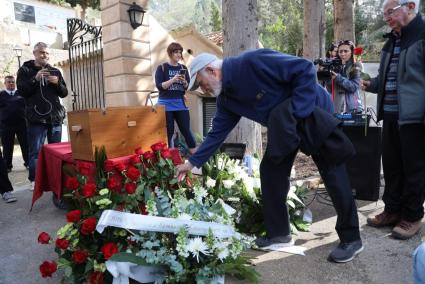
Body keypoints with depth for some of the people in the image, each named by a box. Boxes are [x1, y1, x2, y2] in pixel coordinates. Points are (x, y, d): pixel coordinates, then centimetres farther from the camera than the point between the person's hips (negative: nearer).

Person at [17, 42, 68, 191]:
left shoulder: (55, 71, 13)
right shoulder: (25, 70, 5)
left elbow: (64, 93, 12)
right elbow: (21, 91, -4)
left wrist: (58, 83, -8)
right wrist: (35, 79, -17)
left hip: (55, 117, 3)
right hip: (36, 118, -3)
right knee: (35, 151, -2)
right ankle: (34, 180, 8)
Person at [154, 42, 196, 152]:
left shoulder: (183, 68, 10)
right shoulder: (162, 68, 0)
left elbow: (188, 87, 9)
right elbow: (159, 86, -10)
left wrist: (184, 82, -13)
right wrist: (173, 80, -21)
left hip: (180, 103, 3)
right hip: (166, 104, -3)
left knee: (186, 130, 1)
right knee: (168, 132, 0)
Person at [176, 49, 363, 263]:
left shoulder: (252, 62, -27)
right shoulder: (226, 99, -2)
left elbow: (305, 69, -26)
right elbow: (217, 133, 4)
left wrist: (296, 113, -26)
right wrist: (193, 162, 4)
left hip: (312, 111, -7)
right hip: (282, 129, 8)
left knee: (333, 175, -5)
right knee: (271, 171, 1)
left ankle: (351, 239, 11)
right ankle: (279, 234, 14)